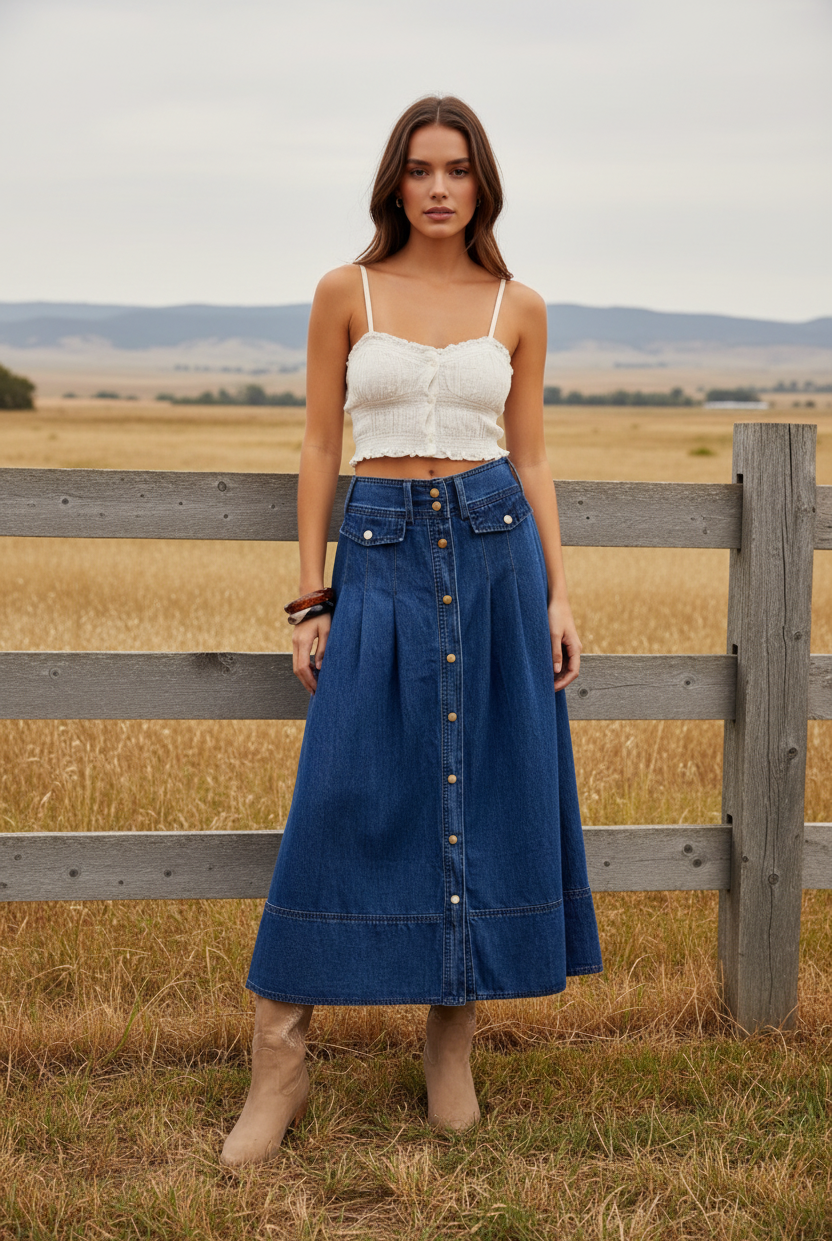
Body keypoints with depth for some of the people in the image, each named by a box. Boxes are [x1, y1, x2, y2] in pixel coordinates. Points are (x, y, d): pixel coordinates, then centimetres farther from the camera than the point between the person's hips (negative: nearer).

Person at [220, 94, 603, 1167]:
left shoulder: (517, 308, 7)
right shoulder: (347, 293, 4)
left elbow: (530, 454, 10)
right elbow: (319, 447, 4)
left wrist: (558, 594, 3)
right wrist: (309, 598, 0)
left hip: (496, 548, 2)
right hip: (379, 554, -1)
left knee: (490, 790, 3)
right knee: (343, 798, -5)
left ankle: (452, 1042, 19)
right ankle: (278, 1061, 3)